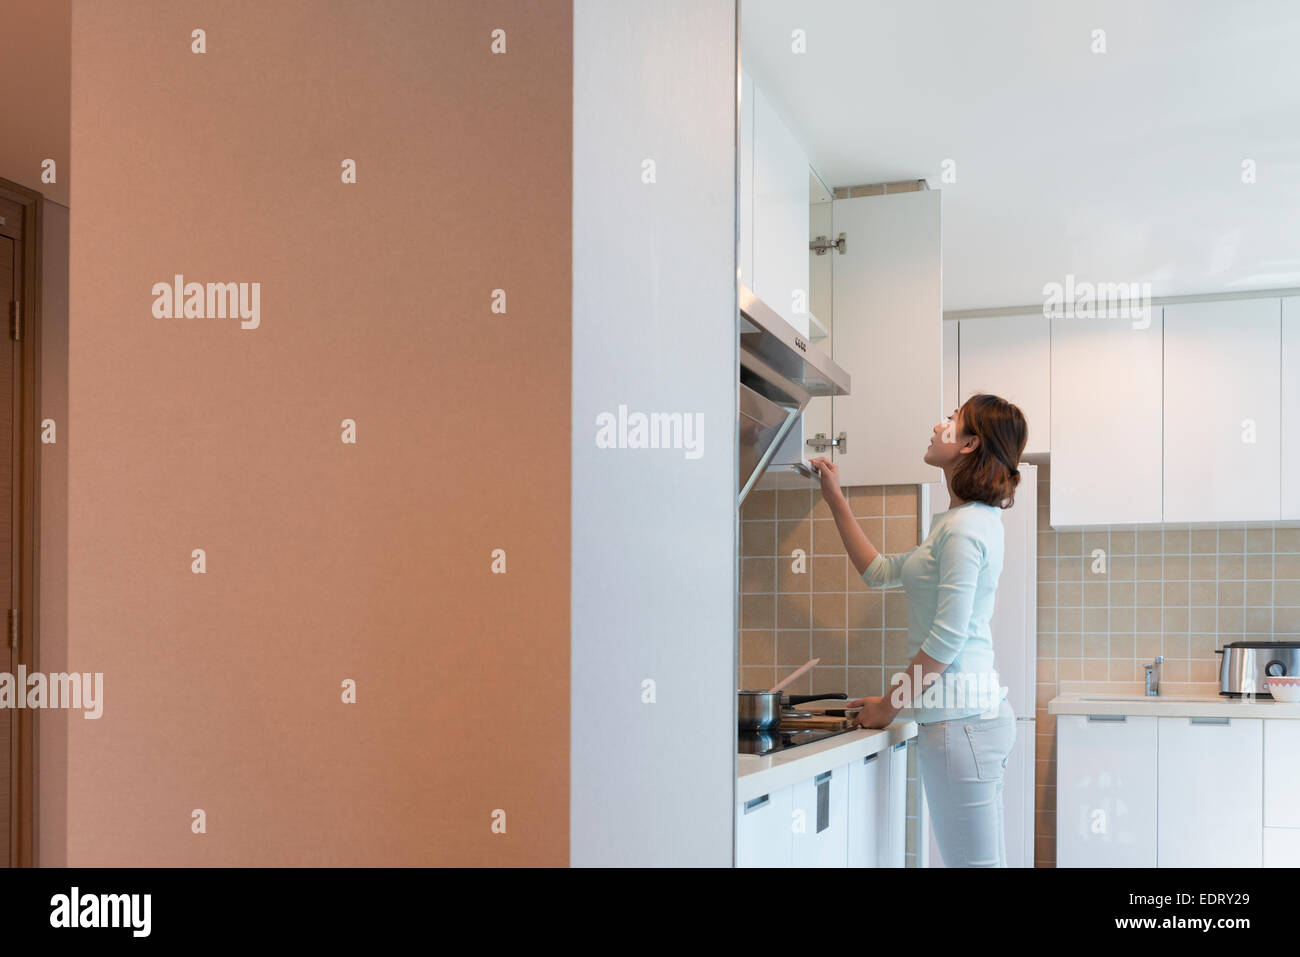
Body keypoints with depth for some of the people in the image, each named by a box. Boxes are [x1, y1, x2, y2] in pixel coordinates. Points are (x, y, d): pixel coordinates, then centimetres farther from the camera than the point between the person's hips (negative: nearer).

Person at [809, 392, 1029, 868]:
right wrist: (836, 500, 24)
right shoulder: (967, 521, 16)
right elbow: (880, 570, 22)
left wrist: (887, 707, -9)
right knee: (983, 858, 15)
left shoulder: (965, 527, -15)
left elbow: (945, 640, -19)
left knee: (972, 860, -2)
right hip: (978, 711, 10)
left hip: (960, 720, -10)